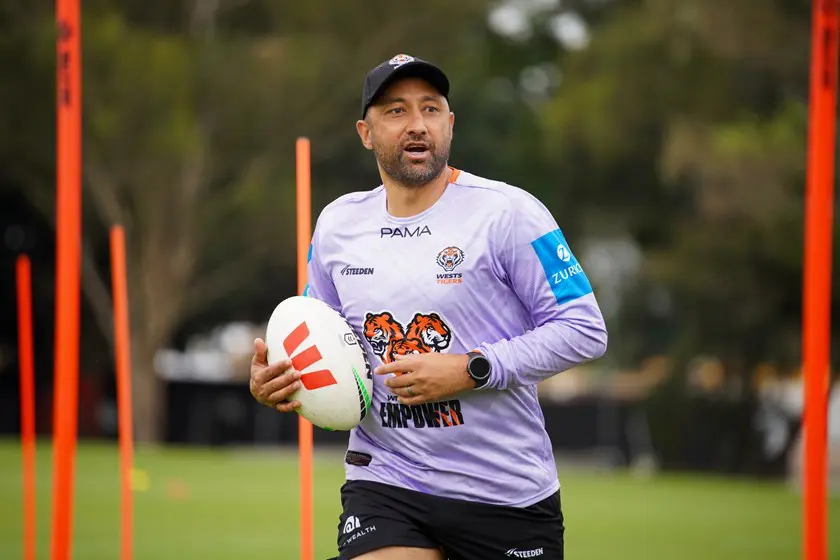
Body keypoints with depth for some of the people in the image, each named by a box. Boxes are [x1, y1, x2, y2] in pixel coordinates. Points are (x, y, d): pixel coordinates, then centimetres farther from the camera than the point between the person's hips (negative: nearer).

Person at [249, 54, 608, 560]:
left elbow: (584, 329, -11)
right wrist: (276, 377, -1)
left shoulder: (507, 212, -8)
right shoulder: (336, 224, 8)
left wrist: (472, 371, -19)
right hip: (385, 486, 3)